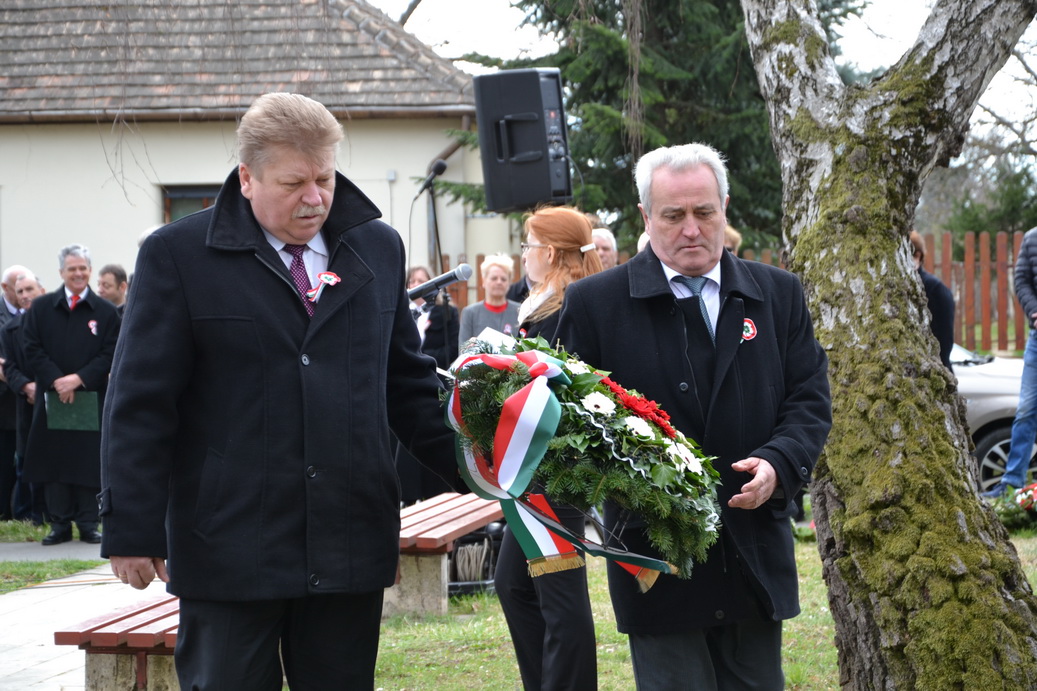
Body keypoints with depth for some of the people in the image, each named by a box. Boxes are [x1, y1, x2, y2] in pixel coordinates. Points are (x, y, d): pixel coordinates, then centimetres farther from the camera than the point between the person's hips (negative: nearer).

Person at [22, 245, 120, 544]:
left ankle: (88, 524, 8)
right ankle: (59, 525, 10)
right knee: (53, 462, 3)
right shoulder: (42, 308, 6)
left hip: (91, 400, -1)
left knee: (89, 462, 0)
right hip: (51, 398, 1)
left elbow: (110, 355, -1)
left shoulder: (105, 312, 3)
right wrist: (56, 380, -11)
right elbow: (32, 349, 1)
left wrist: (78, 379, -13)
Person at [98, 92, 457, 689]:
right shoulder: (178, 255, -2)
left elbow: (407, 381, 19)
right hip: (230, 547, -4)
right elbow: (141, 406, -3)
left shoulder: (378, 248, 11)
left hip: (351, 546, 4)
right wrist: (133, 530, -8)